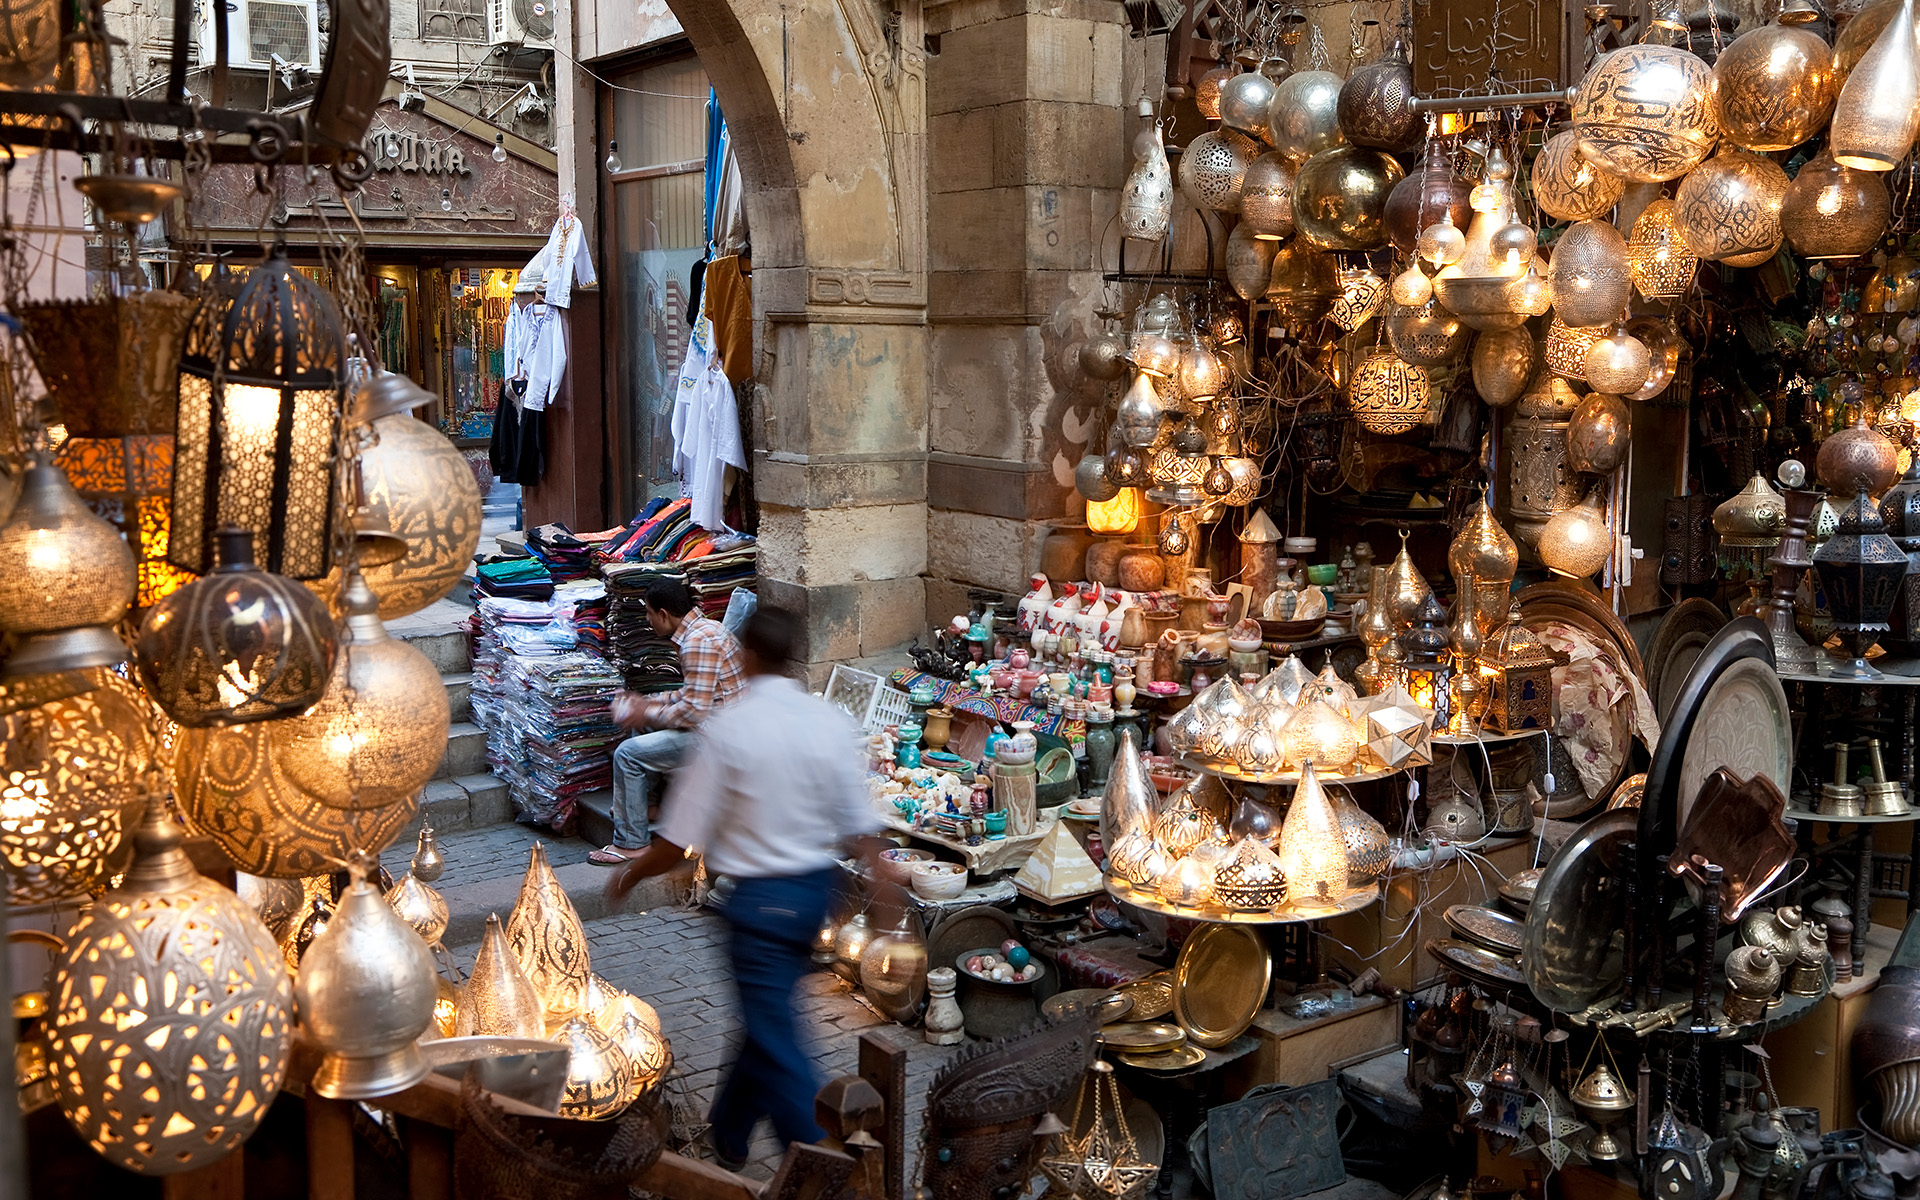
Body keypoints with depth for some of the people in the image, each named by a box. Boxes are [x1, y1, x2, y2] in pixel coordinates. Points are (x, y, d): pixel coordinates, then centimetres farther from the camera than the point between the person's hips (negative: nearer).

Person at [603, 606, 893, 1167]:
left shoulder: (726, 731, -16)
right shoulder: (831, 722, -3)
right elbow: (858, 820, 0)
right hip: (818, 887, 6)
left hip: (760, 899, -6)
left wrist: (629, 875, 5)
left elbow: (682, 839, -11)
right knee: (768, 1015, 22)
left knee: (774, 1037, 2)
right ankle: (729, 1133, 41)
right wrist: (881, 878, 13)